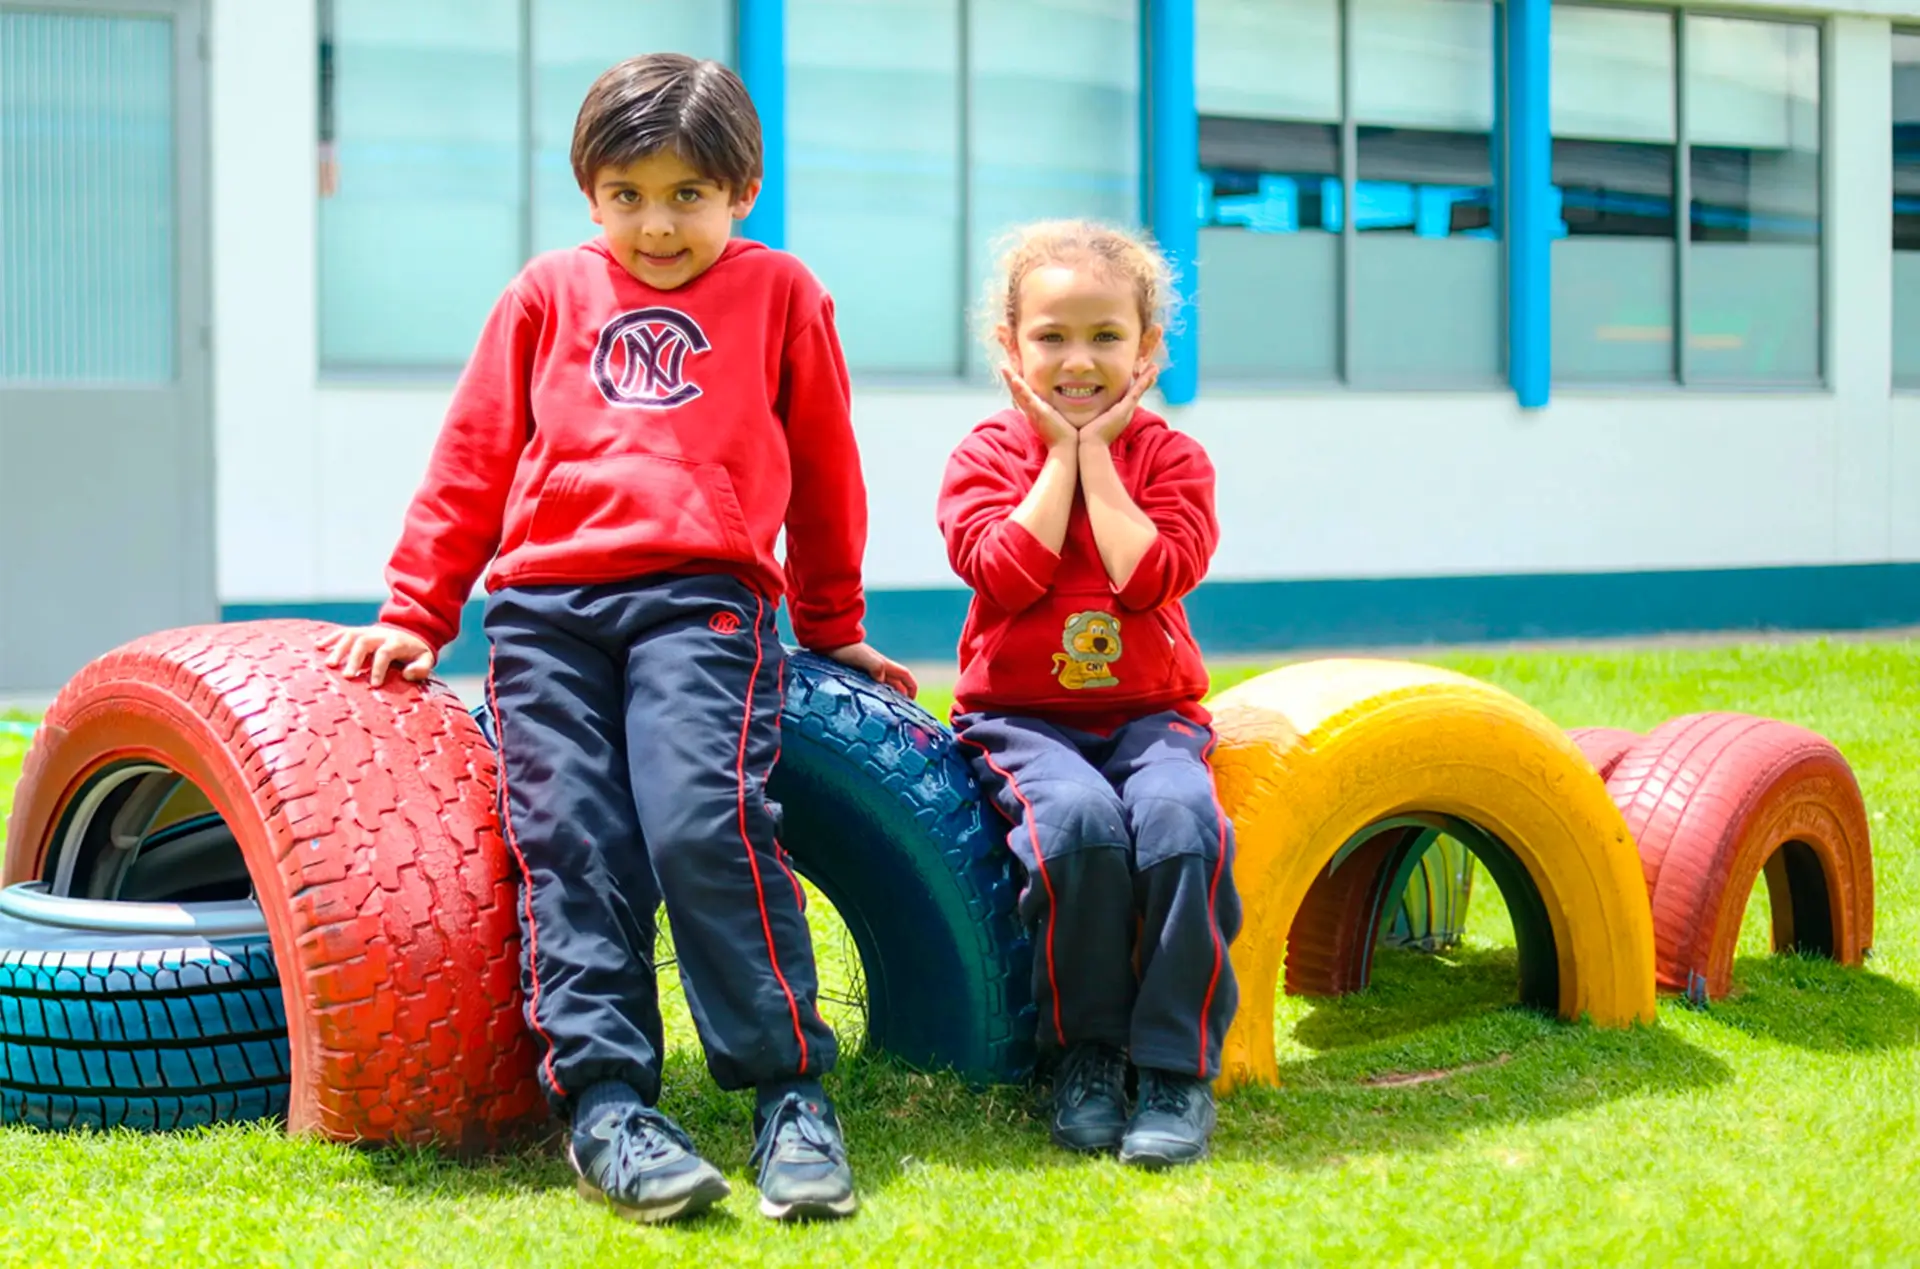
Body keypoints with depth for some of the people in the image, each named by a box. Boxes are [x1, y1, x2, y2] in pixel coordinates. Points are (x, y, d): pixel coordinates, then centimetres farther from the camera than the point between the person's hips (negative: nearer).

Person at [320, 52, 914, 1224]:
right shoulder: (549, 295, 19)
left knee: (704, 821, -22)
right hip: (543, 606, 3)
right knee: (573, 845, -12)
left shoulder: (780, 295, 16)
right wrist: (414, 613, 17)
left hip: (702, 600, -2)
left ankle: (791, 1092, -15)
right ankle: (606, 1104, -13)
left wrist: (833, 626, 29)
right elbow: (473, 461, 21)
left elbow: (823, 472, 24)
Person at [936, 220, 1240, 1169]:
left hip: (1149, 711, 1)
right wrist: (1059, 455, -8)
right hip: (1022, 716, -1)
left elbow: (1152, 575, -12)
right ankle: (1084, 1054, -14)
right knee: (1079, 819, -34)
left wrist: (1097, 452, -8)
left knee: (1180, 817, -32)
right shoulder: (987, 453, 5)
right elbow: (1004, 575, -13)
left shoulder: (1168, 456, 6)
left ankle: (1178, 1066, -20)